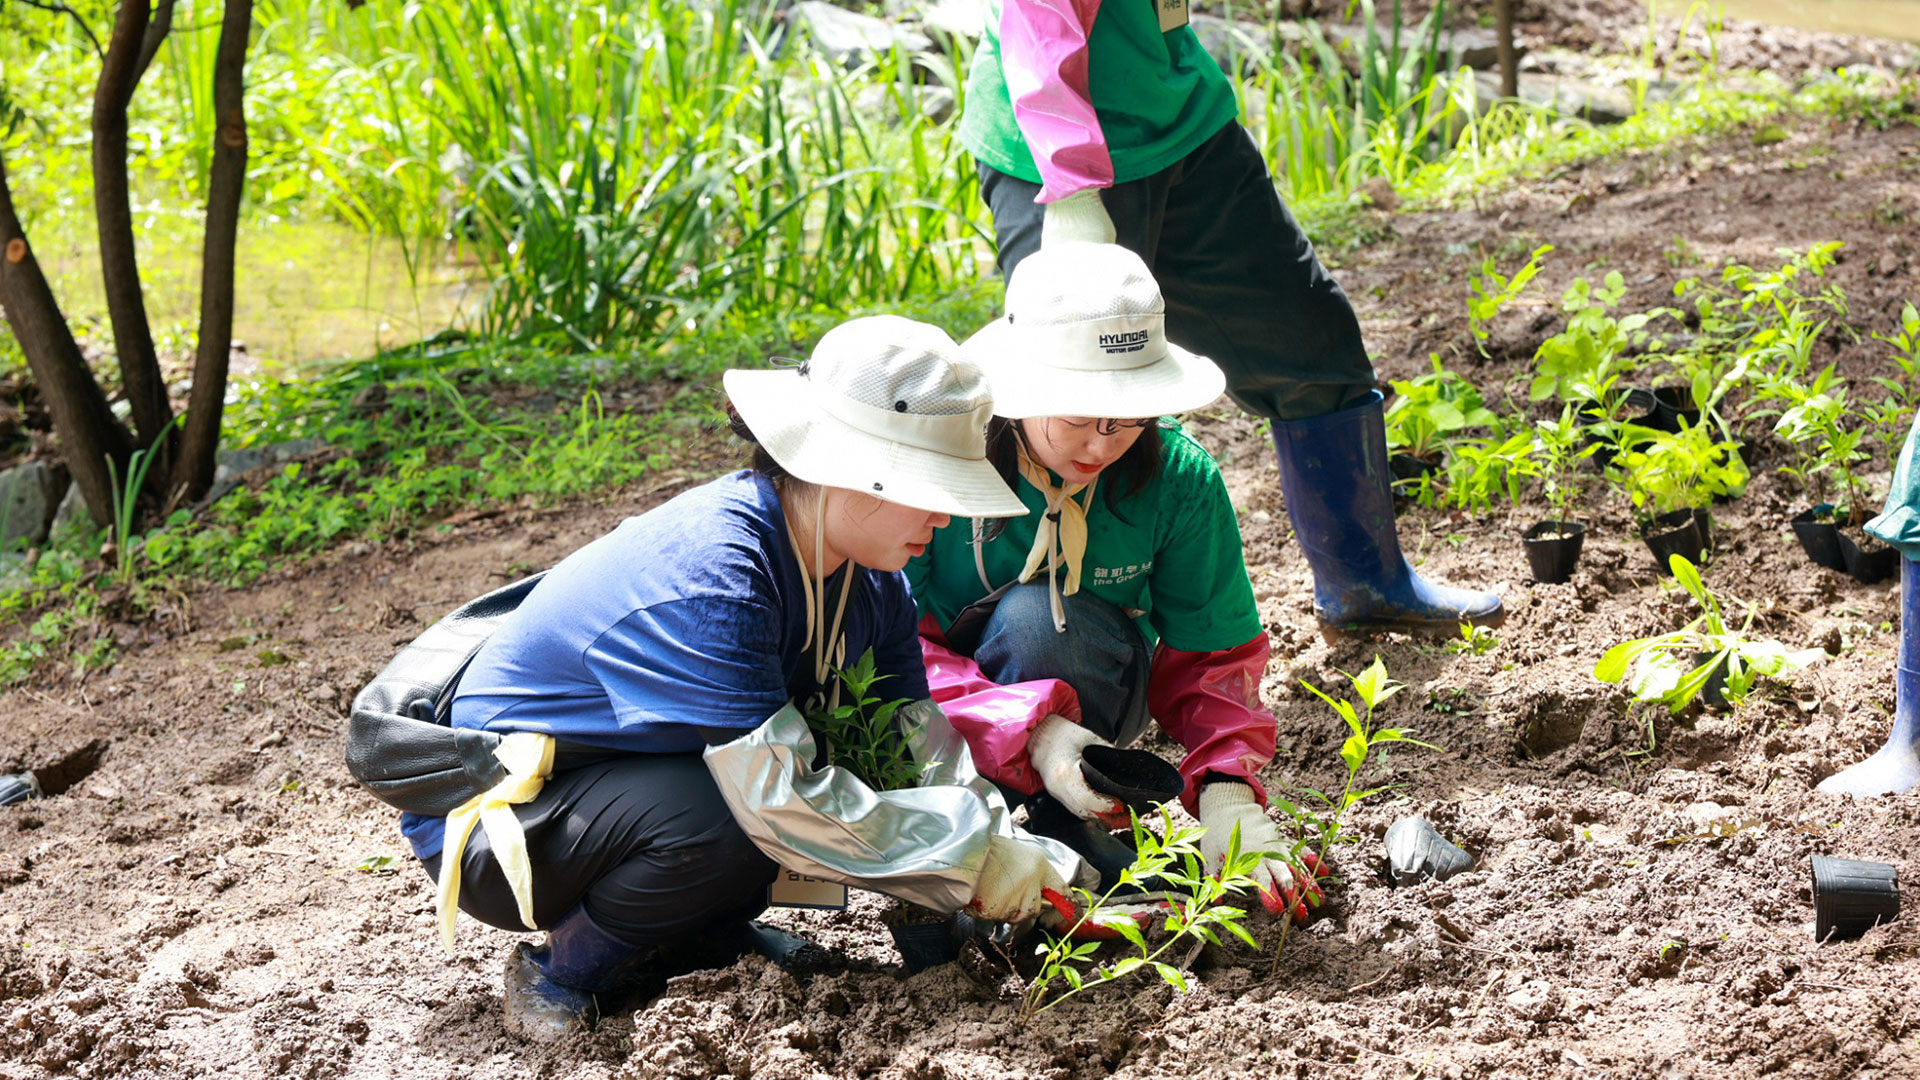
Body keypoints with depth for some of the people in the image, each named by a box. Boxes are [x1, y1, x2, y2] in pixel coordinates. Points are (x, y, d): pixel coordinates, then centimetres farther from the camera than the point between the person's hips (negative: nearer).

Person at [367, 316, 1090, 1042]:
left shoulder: (867, 577, -4)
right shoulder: (702, 580, -33)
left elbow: (923, 739, -5)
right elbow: (779, 798, -36)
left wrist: (1028, 861, -20)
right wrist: (976, 858, -31)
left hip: (633, 780, 8)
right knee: (723, 822, -35)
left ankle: (700, 931, 5)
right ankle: (562, 973, -10)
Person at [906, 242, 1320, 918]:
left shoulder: (1179, 477, -17)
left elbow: (1210, 657, -8)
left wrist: (1229, 795, -27)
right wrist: (1030, 729, -38)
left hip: (1085, 693, 2)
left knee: (1037, 616, -32)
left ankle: (1056, 831, -16)